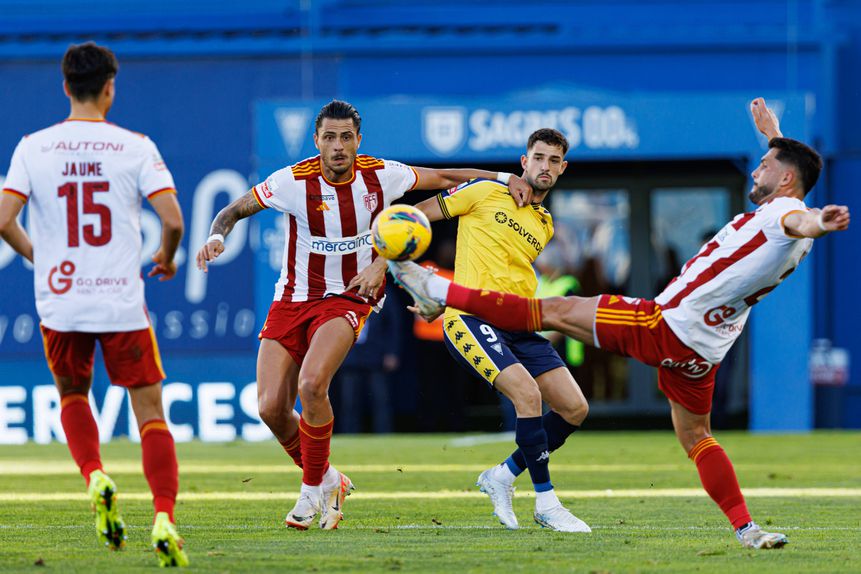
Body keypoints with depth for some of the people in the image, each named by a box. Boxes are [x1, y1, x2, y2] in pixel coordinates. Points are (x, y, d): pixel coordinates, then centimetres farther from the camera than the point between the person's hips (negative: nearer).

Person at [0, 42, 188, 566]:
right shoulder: (135, 146, -4)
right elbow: (172, 219, -10)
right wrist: (166, 260, 11)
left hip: (60, 303, 2)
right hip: (123, 303, -2)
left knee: (73, 396, 25)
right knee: (151, 412, 5)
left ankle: (95, 477, 0)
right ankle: (165, 519, -10)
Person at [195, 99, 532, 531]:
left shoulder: (379, 176, -8)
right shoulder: (293, 181, -12)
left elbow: (444, 178, 6)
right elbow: (235, 210, -4)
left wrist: (504, 179, 1)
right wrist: (218, 237, -25)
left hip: (348, 298, -1)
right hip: (292, 299, 2)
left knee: (311, 385, -27)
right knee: (271, 408, -8)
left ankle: (313, 491, -8)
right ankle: (325, 480, 19)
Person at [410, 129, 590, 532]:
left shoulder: (545, 226, 19)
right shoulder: (487, 193, 2)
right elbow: (416, 214, 4)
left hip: (517, 326, 7)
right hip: (471, 319, -7)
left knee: (575, 409, -1)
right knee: (528, 393, -26)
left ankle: (502, 477, 15)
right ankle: (545, 503, -15)